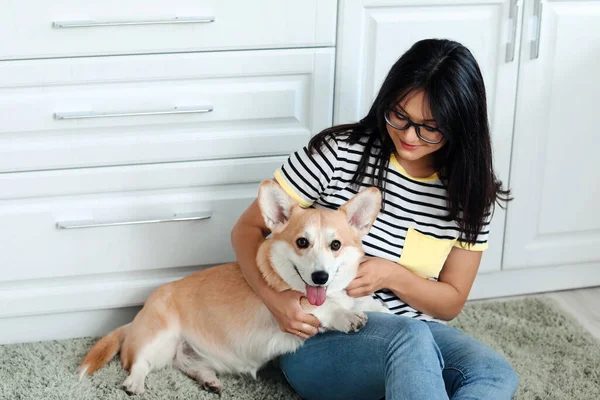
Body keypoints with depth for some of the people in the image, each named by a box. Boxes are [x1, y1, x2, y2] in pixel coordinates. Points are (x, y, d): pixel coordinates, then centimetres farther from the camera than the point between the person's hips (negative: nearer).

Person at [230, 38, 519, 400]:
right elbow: (248, 228, -2)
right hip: (317, 336, -3)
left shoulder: (469, 192, -1)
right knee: (411, 340, -38)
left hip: (416, 332, 4)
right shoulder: (338, 152, -10)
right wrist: (273, 297, -21)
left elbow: (451, 303, 5)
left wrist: (392, 275, -15)